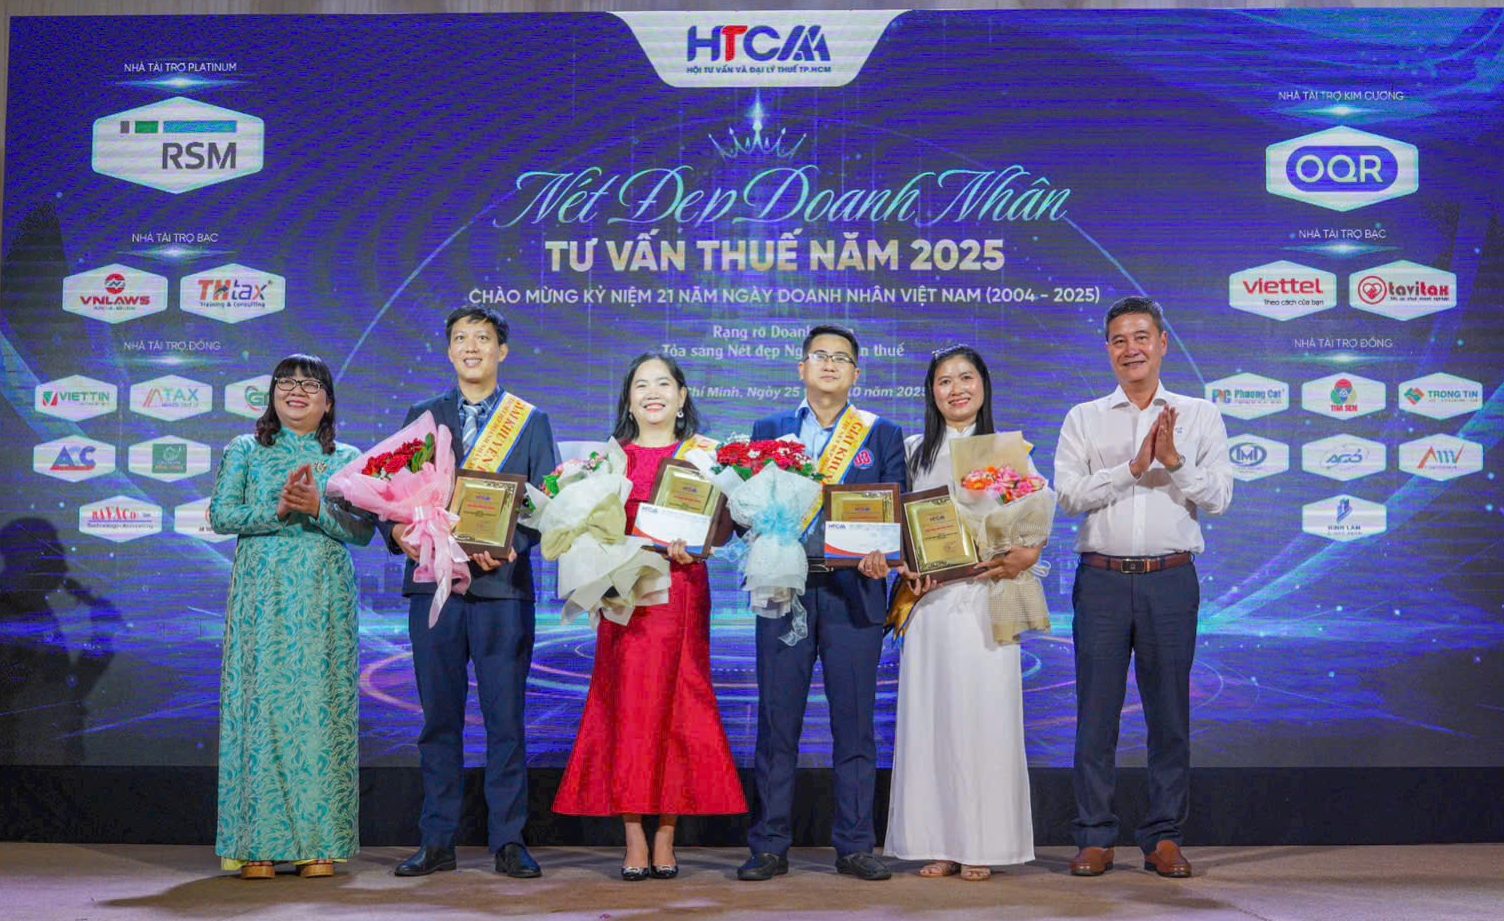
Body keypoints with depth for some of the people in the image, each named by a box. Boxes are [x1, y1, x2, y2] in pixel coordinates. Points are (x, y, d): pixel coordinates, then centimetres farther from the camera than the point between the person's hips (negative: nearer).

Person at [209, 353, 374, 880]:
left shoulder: (347, 459, 12)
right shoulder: (244, 452, 12)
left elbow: (363, 530, 1)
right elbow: (221, 515, 0)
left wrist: (318, 509, -15)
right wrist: (278, 510, -13)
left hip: (324, 598, 1)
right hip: (262, 595, 0)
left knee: (321, 706, -3)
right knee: (261, 701, -5)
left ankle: (318, 845, 2)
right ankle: (258, 845, -1)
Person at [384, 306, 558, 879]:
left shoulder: (532, 421, 10)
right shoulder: (421, 417, 15)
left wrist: (513, 545, -15)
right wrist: (398, 531, -11)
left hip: (502, 584, -2)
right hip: (432, 581, 2)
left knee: (505, 715, 0)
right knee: (439, 716, 6)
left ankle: (508, 841, 8)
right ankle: (437, 842, 14)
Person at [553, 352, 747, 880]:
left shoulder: (705, 453, 9)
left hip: (681, 590, -1)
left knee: (675, 705, -2)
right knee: (626, 704, -3)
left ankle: (665, 840, 4)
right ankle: (634, 843, 0)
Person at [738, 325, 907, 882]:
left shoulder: (884, 435, 11)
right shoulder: (768, 430, 14)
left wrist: (882, 555, -15)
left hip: (854, 591, 0)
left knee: (854, 722, 2)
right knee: (777, 721, 2)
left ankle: (854, 847, 11)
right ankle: (769, 848, 10)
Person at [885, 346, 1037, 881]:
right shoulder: (914, 453, 14)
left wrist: (1019, 560, -14)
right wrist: (907, 566, -5)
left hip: (988, 597, -2)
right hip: (930, 598, 2)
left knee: (984, 714, -4)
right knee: (929, 715, 0)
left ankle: (981, 846, 3)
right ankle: (939, 843, 7)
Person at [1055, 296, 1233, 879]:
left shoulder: (1199, 416, 10)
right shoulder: (1084, 419, 9)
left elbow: (1218, 498, 1)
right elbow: (1068, 495, -3)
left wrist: (1174, 461, -13)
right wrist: (1134, 466, -11)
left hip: (1170, 579, 0)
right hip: (1102, 579, 0)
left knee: (1169, 710, 4)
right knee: (1096, 710, 1)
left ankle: (1164, 837, 13)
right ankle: (1095, 837, 9)